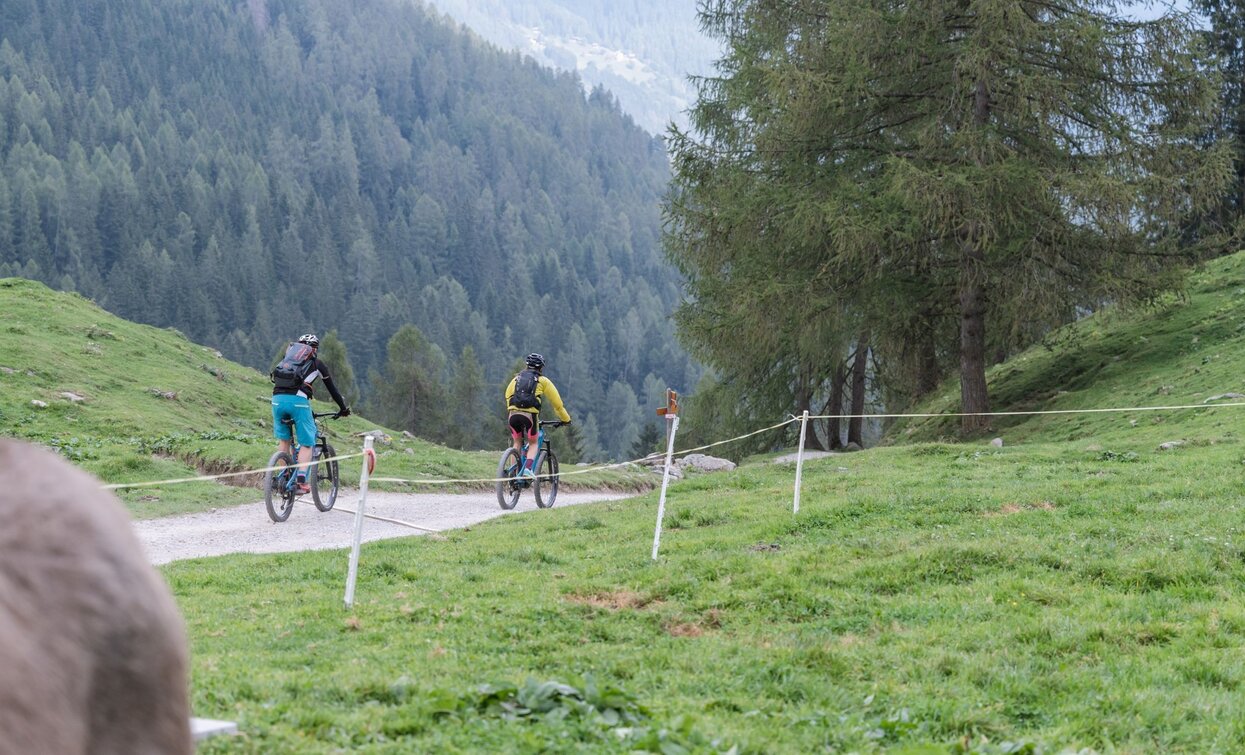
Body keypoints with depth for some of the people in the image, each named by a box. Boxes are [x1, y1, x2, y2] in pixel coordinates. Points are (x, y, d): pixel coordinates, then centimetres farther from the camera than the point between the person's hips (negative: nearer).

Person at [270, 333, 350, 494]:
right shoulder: (316, 363, 20)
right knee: (306, 443, 5)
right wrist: (343, 408, 36)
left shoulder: (288, 358, 29)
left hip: (278, 398, 4)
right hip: (298, 400, -4)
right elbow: (332, 388, 25)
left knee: (283, 439, 21)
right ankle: (301, 481, -9)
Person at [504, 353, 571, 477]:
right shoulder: (543, 381, 14)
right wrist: (566, 419, 25)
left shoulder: (516, 378, 24)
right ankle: (528, 469, -9)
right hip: (530, 415, -3)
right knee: (533, 444, 16)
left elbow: (508, 397, 26)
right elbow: (556, 402, 15)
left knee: (517, 443, 23)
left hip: (513, 414, 3)